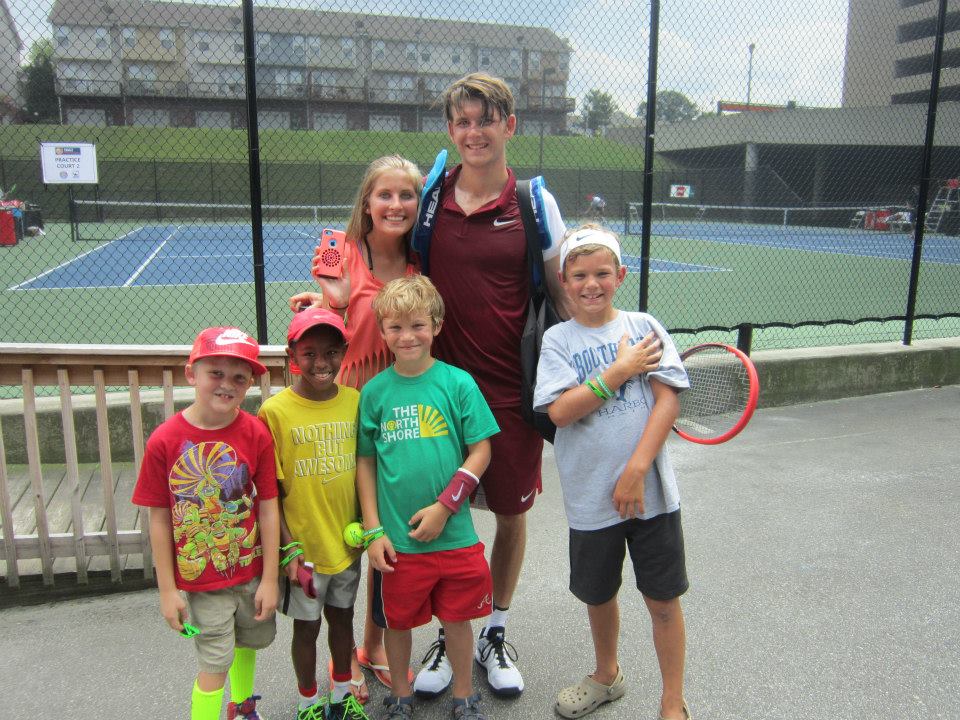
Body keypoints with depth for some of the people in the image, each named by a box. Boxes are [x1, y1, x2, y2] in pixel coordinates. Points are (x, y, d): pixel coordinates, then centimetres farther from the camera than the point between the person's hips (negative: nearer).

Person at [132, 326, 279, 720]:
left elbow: (268, 509, -9)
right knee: (215, 663, 6)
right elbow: (159, 520, -9)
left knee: (250, 641, 24)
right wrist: (167, 589, -5)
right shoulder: (165, 440, -16)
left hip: (251, 572, 3)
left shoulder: (256, 434, -14)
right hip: (200, 580, -3)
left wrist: (269, 580, -7)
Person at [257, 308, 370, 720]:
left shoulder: (355, 401, -5)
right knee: (307, 625, 15)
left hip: (346, 542, 3)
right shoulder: (275, 411, -15)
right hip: (303, 546, -3)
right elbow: (270, 491, -10)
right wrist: (289, 550, -11)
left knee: (342, 617, 20)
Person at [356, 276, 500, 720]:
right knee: (397, 620, 15)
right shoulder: (375, 391, -2)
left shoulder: (457, 383, -6)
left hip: (454, 533, -1)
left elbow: (480, 451, -5)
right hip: (396, 538, 1)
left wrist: (444, 506, -13)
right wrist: (372, 530, -1)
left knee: (457, 618, 14)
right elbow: (365, 462, 3)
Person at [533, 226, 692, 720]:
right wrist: (618, 371, -16)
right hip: (591, 496, 1)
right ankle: (606, 675, 45)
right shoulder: (558, 339, -1)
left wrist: (636, 470, -15)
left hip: (650, 490, -1)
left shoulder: (643, 326, -1)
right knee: (598, 595, 18)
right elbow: (560, 412, -12)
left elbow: (668, 400, -7)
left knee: (663, 599, 7)